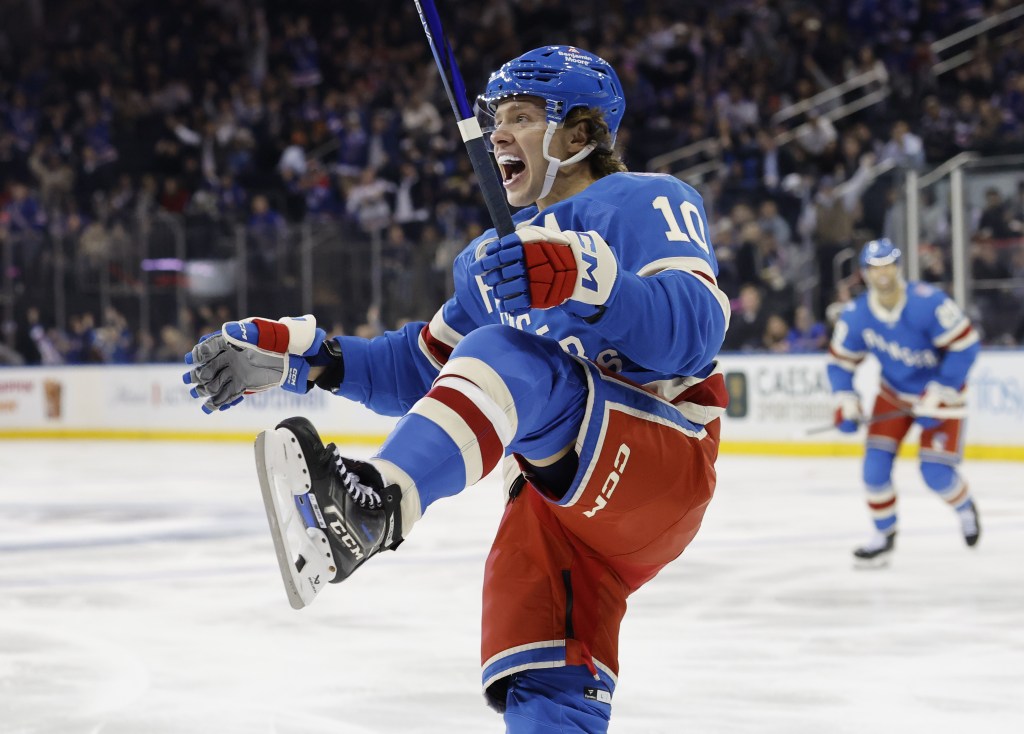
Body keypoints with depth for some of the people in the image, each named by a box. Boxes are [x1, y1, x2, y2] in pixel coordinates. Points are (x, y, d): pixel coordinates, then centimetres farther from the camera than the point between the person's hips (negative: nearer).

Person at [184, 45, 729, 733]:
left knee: (510, 355, -33)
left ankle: (376, 503, -61)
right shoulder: (496, 257, 24)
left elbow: (695, 327, -20)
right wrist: (306, 357, 10)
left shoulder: (647, 203, -2)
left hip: (661, 463, -8)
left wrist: (584, 280, -38)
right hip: (559, 494, 9)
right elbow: (426, 370, 23)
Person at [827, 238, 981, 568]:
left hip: (940, 391, -4)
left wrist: (937, 398, -22)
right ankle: (884, 534, 12)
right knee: (876, 463, -8)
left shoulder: (927, 302, -28)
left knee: (936, 473, -10)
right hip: (893, 393, 4)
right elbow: (840, 361, 1)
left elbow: (965, 345, -24)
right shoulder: (856, 315, -13)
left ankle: (965, 508, 24)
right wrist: (847, 405, -12)